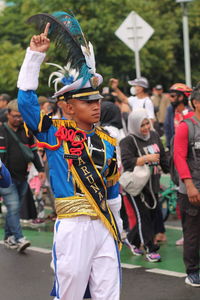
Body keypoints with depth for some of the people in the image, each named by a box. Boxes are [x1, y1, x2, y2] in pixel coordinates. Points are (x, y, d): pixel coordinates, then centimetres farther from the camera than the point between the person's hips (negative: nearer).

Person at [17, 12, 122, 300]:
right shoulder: (55, 133, -2)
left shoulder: (107, 142, 11)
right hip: (72, 227, -4)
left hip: (105, 226, 5)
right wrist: (35, 54, -9)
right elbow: (26, 100, -10)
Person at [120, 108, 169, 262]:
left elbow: (163, 157, 19)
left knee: (152, 215, 11)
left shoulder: (154, 136, 8)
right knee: (144, 216, -5)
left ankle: (132, 240, 31)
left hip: (153, 184, 7)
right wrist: (147, 158, -25)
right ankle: (150, 249, 1)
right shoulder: (128, 141, -13)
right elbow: (127, 163, -25)